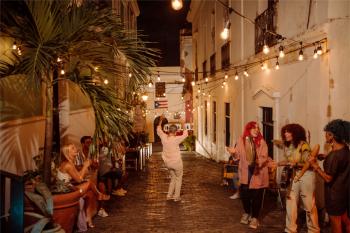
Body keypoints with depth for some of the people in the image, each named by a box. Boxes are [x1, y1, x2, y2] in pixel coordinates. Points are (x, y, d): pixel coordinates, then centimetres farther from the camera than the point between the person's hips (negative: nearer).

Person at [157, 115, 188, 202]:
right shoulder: (176, 139, -21)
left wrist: (160, 120, 21)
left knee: (173, 178, 23)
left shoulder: (164, 137, -7)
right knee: (178, 178, 13)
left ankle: (169, 195, 22)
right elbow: (185, 135, -7)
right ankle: (176, 197, 14)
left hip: (168, 163, 6)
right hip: (176, 162, -6)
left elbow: (158, 130, 12)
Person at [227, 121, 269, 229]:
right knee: (244, 194, 9)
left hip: (258, 173, -2)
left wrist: (259, 161, -30)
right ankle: (247, 213, 35)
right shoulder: (242, 140, -2)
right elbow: (239, 155, 3)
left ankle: (255, 217, 23)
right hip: (245, 172, 2)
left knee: (256, 196, 5)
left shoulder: (261, 142, -7)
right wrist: (234, 152, -17)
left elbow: (264, 157, -11)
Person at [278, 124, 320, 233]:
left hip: (306, 176, -6)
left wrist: (296, 164, -28)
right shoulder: (287, 146, 4)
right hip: (294, 176, 6)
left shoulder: (303, 145, -15)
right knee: (290, 203, 7)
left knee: (309, 204, 5)